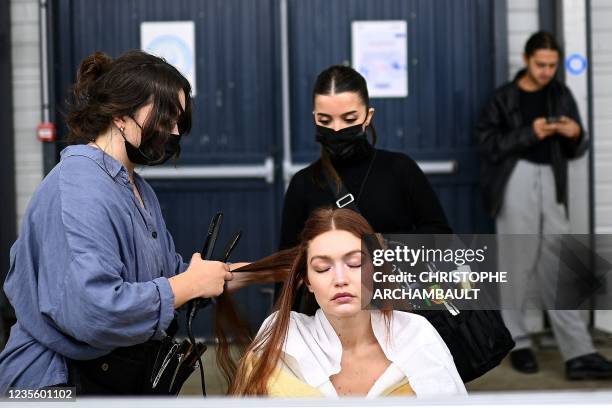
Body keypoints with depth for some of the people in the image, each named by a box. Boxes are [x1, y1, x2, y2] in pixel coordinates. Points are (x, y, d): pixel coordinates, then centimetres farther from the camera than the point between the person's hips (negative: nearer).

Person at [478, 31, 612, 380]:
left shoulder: (561, 96, 12)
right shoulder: (505, 98, 1)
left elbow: (574, 151, 17)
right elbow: (489, 146, -6)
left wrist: (576, 135, -6)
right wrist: (529, 133, -16)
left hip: (551, 183, 3)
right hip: (517, 182, -3)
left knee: (558, 267, -1)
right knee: (518, 265, 1)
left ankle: (578, 353, -5)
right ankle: (519, 343, 14)